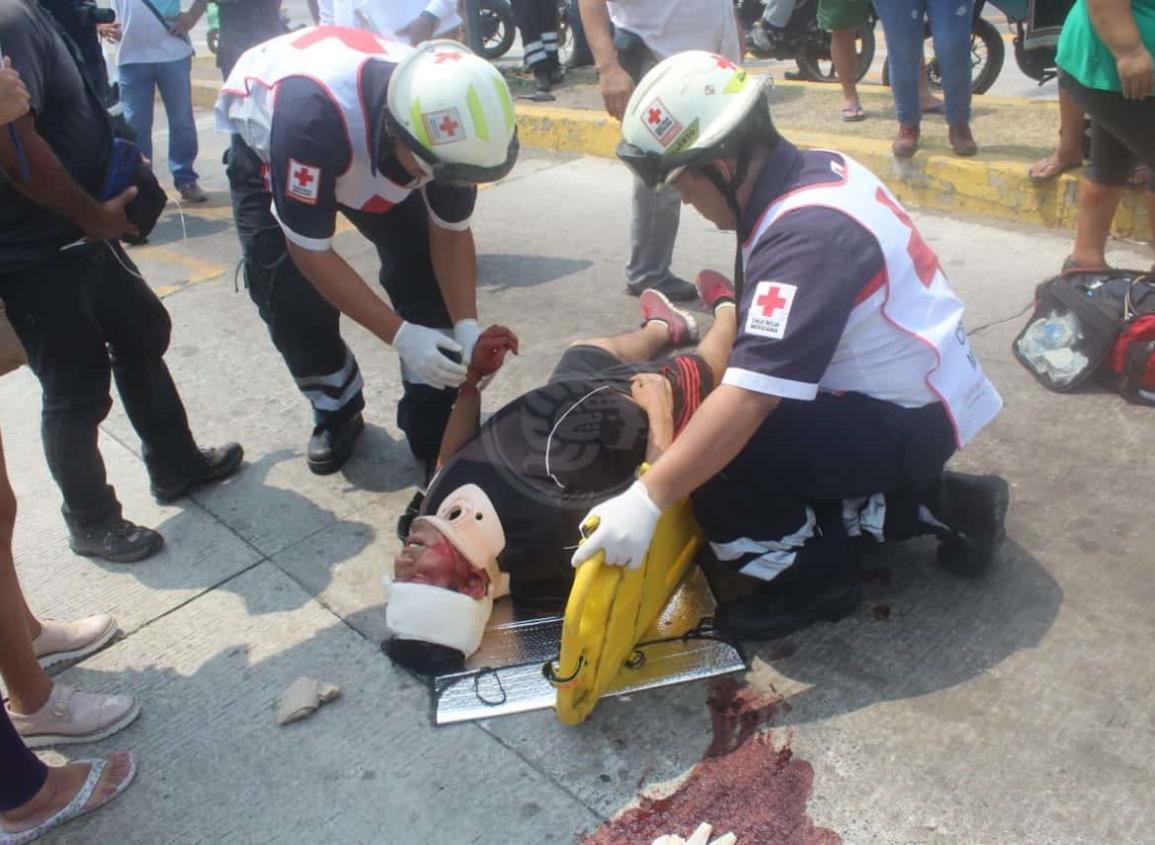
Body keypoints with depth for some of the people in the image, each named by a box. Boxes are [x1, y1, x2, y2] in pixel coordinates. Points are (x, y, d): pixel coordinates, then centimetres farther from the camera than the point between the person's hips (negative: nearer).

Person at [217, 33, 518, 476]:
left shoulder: (445, 118, -32)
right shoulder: (311, 114, -47)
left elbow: (451, 231, -17)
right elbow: (311, 252, -36)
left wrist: (466, 326, -29)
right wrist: (401, 335, -38)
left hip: (372, 150, 3)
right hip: (267, 147, -3)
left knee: (421, 269, -11)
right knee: (291, 295, -15)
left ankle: (435, 426, 3)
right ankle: (336, 412, 12)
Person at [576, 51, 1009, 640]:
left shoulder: (807, 232, -29)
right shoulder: (812, 169, -1)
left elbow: (748, 396, -36)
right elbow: (751, 323, 10)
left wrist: (646, 499, -35)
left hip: (909, 419, -10)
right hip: (914, 391, 10)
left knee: (722, 457, -24)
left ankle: (812, 581, 2)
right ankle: (937, 504, 14)